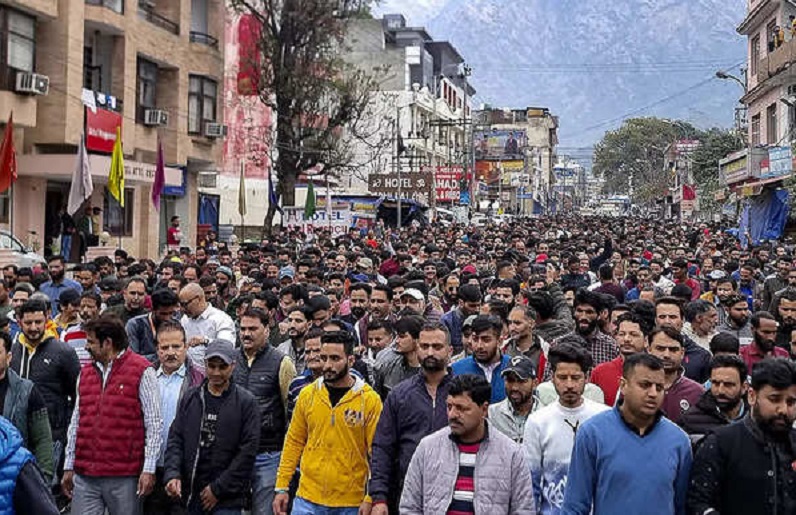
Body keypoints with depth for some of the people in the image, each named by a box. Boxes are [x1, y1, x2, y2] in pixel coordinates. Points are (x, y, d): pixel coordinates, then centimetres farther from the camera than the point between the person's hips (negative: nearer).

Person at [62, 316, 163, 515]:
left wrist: (149, 469, -12)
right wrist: (68, 467, 16)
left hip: (124, 478, -5)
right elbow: (76, 422, 18)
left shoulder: (141, 371, -4)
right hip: (84, 478, 5)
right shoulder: (86, 373, 15)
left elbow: (154, 425, -7)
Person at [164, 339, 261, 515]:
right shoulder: (190, 398, 8)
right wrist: (172, 473, -10)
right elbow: (175, 439, 7)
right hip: (192, 495, 4)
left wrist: (218, 488, -10)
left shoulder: (246, 402, -4)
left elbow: (248, 450, -8)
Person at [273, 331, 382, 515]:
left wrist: (370, 499, -12)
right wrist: (281, 487, 5)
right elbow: (294, 442, 8)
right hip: (308, 499, 2)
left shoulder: (370, 399, -6)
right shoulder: (307, 394, 3)